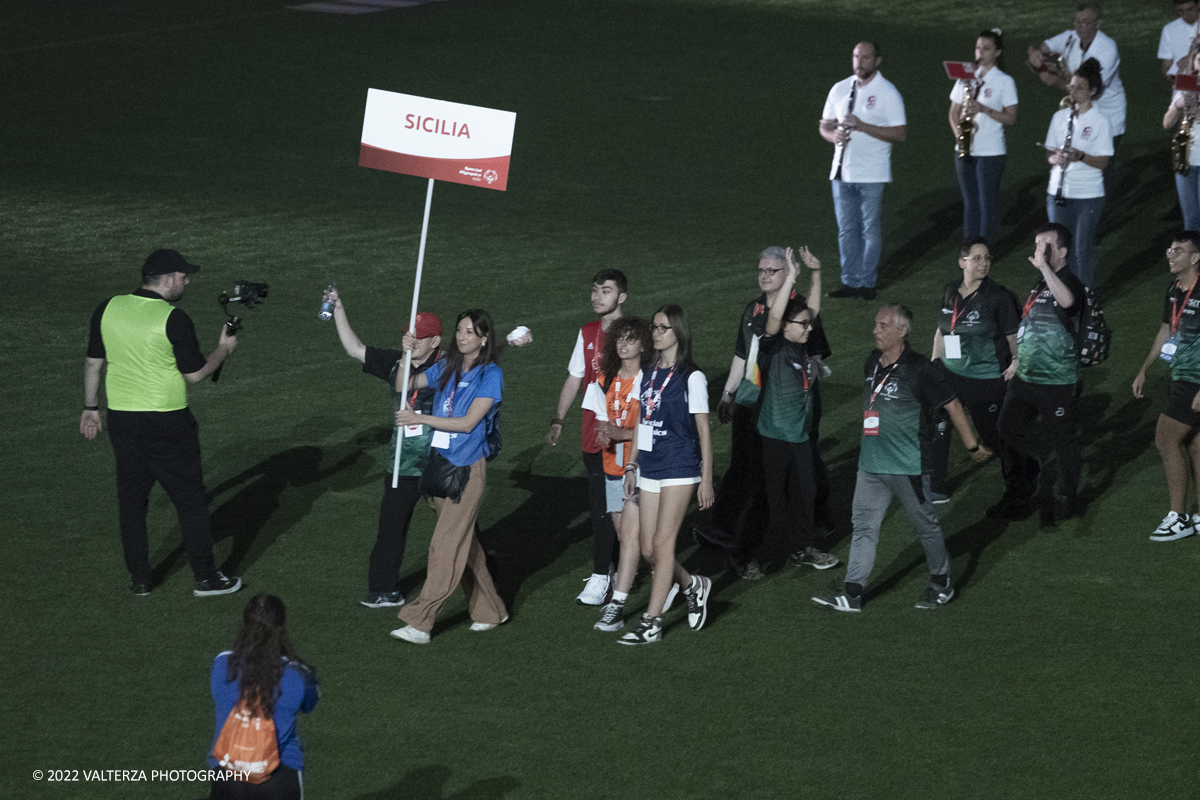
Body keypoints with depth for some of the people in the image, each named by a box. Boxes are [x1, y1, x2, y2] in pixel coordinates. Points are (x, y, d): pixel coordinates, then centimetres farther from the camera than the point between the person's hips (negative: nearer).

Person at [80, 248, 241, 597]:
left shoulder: (108, 309, 0)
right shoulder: (174, 320, -16)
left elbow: (93, 362, 7)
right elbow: (195, 373, -9)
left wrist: (90, 407, 18)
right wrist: (224, 349, 7)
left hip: (121, 419, 5)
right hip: (166, 421, -5)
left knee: (131, 499, 14)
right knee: (190, 499, 6)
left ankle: (139, 578, 18)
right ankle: (205, 578, 11)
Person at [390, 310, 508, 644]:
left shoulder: (490, 375, -9)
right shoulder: (446, 368, 9)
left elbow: (469, 422, -15)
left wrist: (419, 419, -16)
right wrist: (408, 355, -6)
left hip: (467, 468, -7)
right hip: (440, 464, 7)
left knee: (447, 543, -9)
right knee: (464, 542, 13)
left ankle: (420, 622, -11)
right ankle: (490, 610, 25)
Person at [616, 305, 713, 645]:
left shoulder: (691, 378, -6)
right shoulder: (647, 375, 11)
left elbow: (703, 431, -6)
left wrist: (706, 480, -7)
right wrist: (631, 465, 14)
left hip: (679, 469, -6)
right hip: (649, 470, 6)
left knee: (662, 542, -10)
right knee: (649, 549, 4)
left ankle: (652, 622, -7)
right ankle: (693, 585, 30)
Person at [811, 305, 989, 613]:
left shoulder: (919, 370, -14)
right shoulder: (872, 364, 7)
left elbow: (952, 405, -7)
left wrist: (973, 446, -1)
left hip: (909, 467, -7)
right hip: (871, 464, 7)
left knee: (925, 524, 8)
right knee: (863, 526, 3)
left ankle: (941, 583, 25)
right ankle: (852, 593, 4)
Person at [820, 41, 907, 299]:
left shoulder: (887, 93, -6)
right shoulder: (840, 89, 10)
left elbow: (899, 133, -12)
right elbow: (824, 125, 15)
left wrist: (862, 126, -21)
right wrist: (833, 135, -10)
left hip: (872, 174, -5)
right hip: (843, 171, 5)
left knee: (870, 230, 1)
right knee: (846, 230, 9)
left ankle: (867, 282, 9)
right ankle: (850, 282, 16)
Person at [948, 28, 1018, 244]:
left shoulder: (1004, 82, -3)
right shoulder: (965, 78, 10)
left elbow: (1011, 118, -6)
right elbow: (954, 111, 13)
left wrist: (983, 109, -18)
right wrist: (958, 131, -7)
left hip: (991, 152, -4)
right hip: (965, 151, 4)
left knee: (988, 202, -2)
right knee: (970, 201, 10)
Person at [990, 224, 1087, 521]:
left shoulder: (1069, 283, -14)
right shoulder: (1040, 284, 13)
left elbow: (1067, 301, -42)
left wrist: (1043, 265, -41)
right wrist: (1018, 360, 27)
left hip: (1056, 382, -8)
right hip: (1025, 377, 8)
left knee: (1065, 440, 5)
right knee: (1007, 431, 7)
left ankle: (1067, 498, 21)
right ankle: (1017, 494, 19)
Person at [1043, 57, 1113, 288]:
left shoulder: (1100, 121, -5)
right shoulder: (1060, 117, 8)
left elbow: (1103, 162, -7)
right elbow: (1050, 153, 10)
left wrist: (1080, 156, -24)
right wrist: (1055, 158, -13)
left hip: (1088, 195, -4)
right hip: (1058, 192, 4)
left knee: (1082, 250, -3)